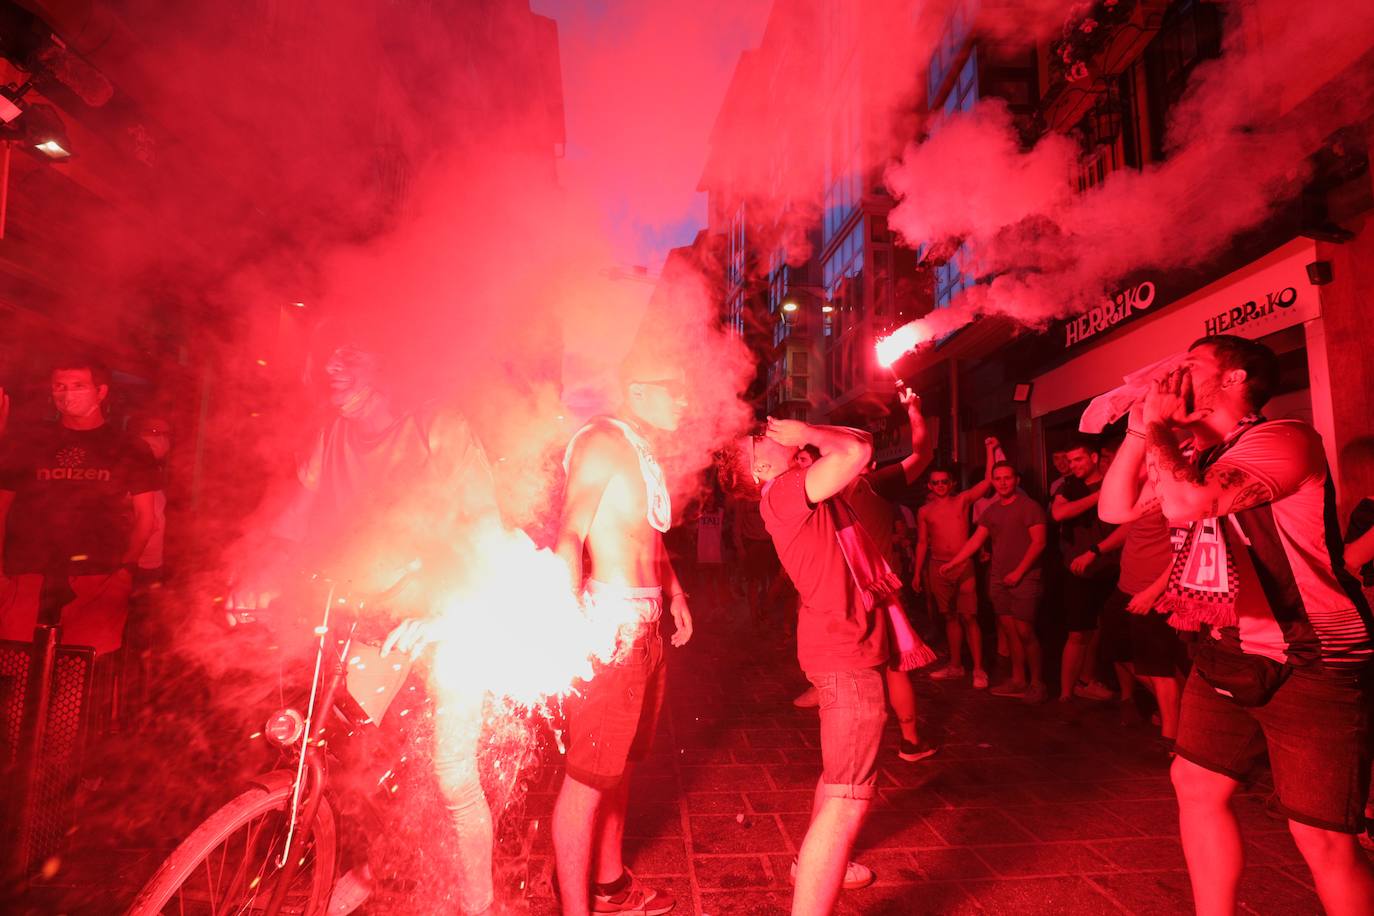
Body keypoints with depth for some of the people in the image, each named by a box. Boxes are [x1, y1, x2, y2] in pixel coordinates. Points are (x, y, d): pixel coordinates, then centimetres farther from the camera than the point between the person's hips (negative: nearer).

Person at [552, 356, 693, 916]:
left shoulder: (646, 453, 15)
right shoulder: (603, 442, -13)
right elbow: (569, 536, -21)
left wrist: (673, 590, 20)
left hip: (645, 627, 9)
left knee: (619, 763, 21)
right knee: (589, 776, 1)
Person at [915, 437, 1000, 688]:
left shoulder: (963, 500, 3)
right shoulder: (924, 511, 8)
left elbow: (988, 481, -5)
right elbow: (922, 542, 10)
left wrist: (990, 451, -10)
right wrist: (917, 573, 8)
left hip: (963, 565, -2)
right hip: (937, 567, 2)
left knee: (969, 617, -5)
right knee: (950, 617, 11)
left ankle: (978, 669, 3)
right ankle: (955, 665, 22)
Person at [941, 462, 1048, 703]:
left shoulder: (1028, 507, -5)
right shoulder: (991, 511, 13)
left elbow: (1039, 542, -10)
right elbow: (975, 541, 12)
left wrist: (1018, 572, -13)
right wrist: (952, 563, 6)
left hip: (1024, 578, -6)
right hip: (998, 579, 6)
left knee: (1025, 632, -6)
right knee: (1009, 631, 8)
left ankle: (1036, 683, 8)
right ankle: (1018, 680, 17)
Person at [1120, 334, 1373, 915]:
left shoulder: (1283, 439, -15)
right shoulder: (1199, 459, 11)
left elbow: (1185, 505, -31)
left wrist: (1158, 425, -16)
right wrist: (1140, 427, 0)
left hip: (1310, 665, -8)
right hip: (1225, 657, 8)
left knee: (1321, 837, -4)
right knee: (1197, 785, 13)